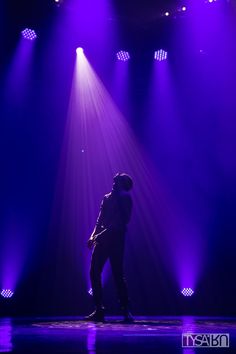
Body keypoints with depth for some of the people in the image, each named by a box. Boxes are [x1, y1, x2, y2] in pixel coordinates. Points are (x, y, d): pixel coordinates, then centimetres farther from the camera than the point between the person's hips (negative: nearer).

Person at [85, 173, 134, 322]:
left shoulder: (125, 198, -2)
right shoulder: (107, 198, 17)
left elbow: (122, 221, -12)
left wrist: (102, 234, -16)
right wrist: (93, 235, 4)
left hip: (116, 240, -7)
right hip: (102, 240, 7)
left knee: (118, 274, -7)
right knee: (94, 273, 2)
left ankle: (126, 310, 3)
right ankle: (99, 310, 10)